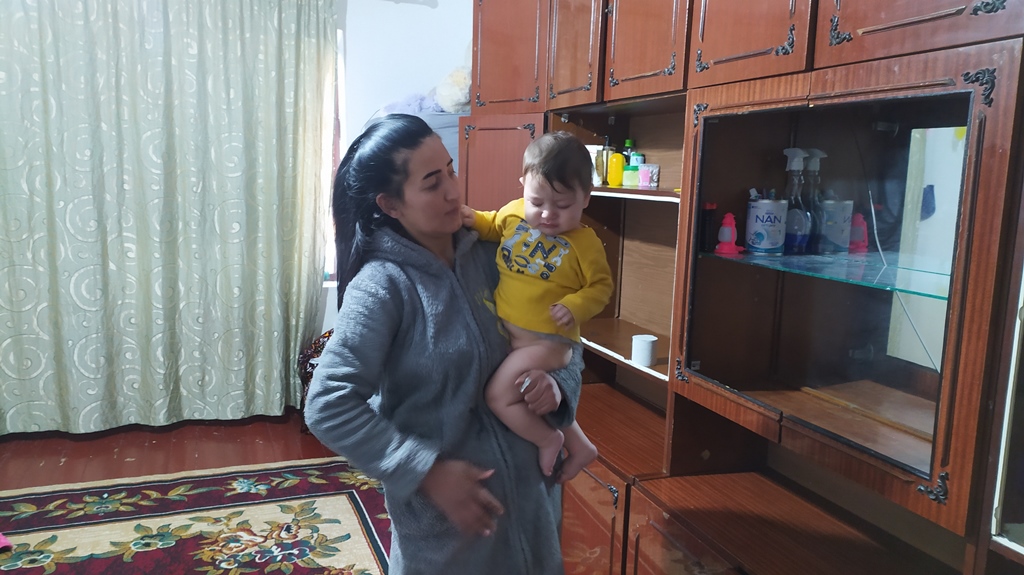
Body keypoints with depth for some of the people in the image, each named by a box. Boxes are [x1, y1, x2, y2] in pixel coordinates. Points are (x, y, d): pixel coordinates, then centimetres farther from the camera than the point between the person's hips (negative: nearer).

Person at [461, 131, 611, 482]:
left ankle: (547, 440, 9)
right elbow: (494, 227, 16)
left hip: (547, 340, -7)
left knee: (499, 395, -14)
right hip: (507, 332, 7)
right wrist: (474, 220, -3)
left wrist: (575, 306, -24)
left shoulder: (585, 243, -17)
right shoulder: (513, 213, -5)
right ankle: (579, 445, 43)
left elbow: (601, 286, -8)